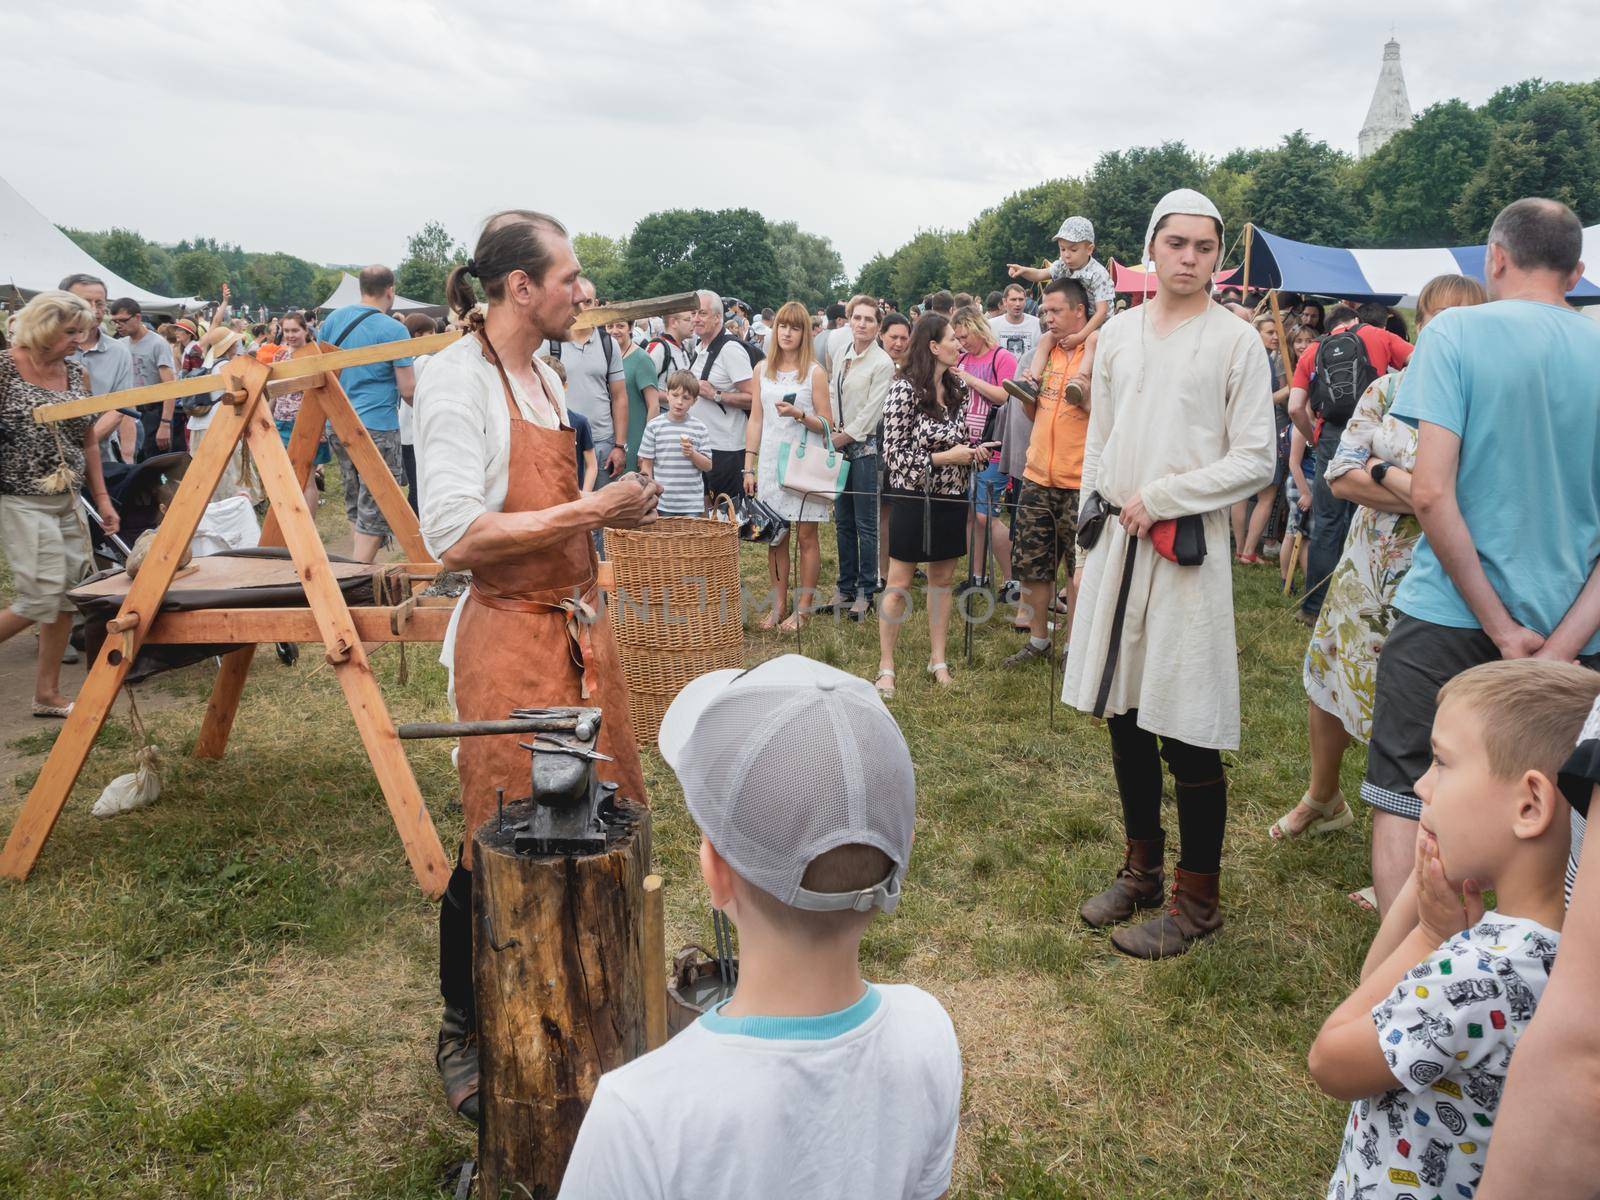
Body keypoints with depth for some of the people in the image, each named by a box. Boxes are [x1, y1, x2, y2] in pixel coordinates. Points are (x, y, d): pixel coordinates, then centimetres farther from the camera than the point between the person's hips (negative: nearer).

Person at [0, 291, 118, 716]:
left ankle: (48, 694, 15)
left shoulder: (77, 376, 10)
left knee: (67, 598, 5)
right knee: (40, 598, -13)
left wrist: (102, 499, 12)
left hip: (67, 501, 6)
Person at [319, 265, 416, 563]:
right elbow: (407, 389, -11)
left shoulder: (333, 319, 7)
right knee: (374, 514, -1)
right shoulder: (394, 330, -11)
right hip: (378, 429, -7)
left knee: (355, 507, 19)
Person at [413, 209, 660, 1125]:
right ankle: (463, 1033, 25)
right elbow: (457, 536, -23)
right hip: (511, 637, -8)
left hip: (580, 627, 8)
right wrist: (590, 510, -19)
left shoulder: (546, 374, 13)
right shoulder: (457, 378, -14)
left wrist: (612, 508, 7)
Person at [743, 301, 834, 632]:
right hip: (771, 460, 3)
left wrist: (799, 414, -20)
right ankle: (779, 605, 16)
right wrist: (749, 467, 7)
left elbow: (827, 425, -2)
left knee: (806, 536, 1)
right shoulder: (763, 369, 10)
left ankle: (803, 608, 9)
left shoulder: (814, 372, -1)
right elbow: (755, 420, 11)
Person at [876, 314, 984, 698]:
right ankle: (886, 667, 12)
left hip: (950, 498, 6)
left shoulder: (957, 388, 7)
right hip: (913, 498, -6)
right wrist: (945, 457, -19)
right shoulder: (904, 389, -14)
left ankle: (938, 659, 24)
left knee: (942, 580, 13)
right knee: (899, 585, 2)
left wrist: (974, 452, -3)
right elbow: (894, 454, -16)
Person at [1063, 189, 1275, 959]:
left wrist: (1160, 498, -13)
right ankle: (1141, 869, 30)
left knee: (1187, 736, -2)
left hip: (1186, 547, -5)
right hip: (1115, 541, 5)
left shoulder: (1236, 340, -4)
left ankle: (1197, 900, 14)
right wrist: (1088, 536, 13)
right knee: (1125, 715, 13)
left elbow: (1255, 461, -7)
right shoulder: (1118, 333, 10)